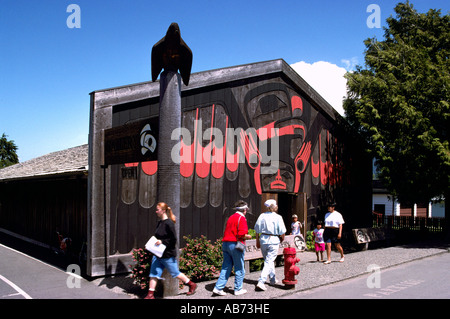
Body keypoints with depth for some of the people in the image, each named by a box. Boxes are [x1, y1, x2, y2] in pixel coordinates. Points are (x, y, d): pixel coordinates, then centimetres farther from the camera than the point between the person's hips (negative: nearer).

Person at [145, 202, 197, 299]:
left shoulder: (169, 223, -18)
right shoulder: (159, 223, 8)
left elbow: (173, 239, -19)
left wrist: (162, 242, -24)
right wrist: (156, 242, 5)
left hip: (168, 255, -8)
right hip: (158, 254, 8)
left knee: (175, 273, 7)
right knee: (153, 273, 4)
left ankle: (192, 285, 25)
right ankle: (150, 294, 12)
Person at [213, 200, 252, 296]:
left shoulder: (231, 217, 16)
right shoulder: (241, 218, -9)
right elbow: (242, 234, -20)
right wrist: (248, 237, -2)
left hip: (225, 243, 8)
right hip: (235, 244, -8)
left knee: (226, 267, 10)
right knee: (239, 268, 6)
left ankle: (218, 288, 4)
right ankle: (238, 289, 14)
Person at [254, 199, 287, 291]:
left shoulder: (262, 215, 0)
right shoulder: (278, 217, -10)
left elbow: (257, 229, 3)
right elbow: (282, 232, -8)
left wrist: (257, 241, 13)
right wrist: (282, 238, 12)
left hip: (263, 239, 4)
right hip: (273, 240, -4)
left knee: (269, 260, 21)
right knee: (269, 262, -2)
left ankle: (272, 279, 35)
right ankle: (261, 282, -12)